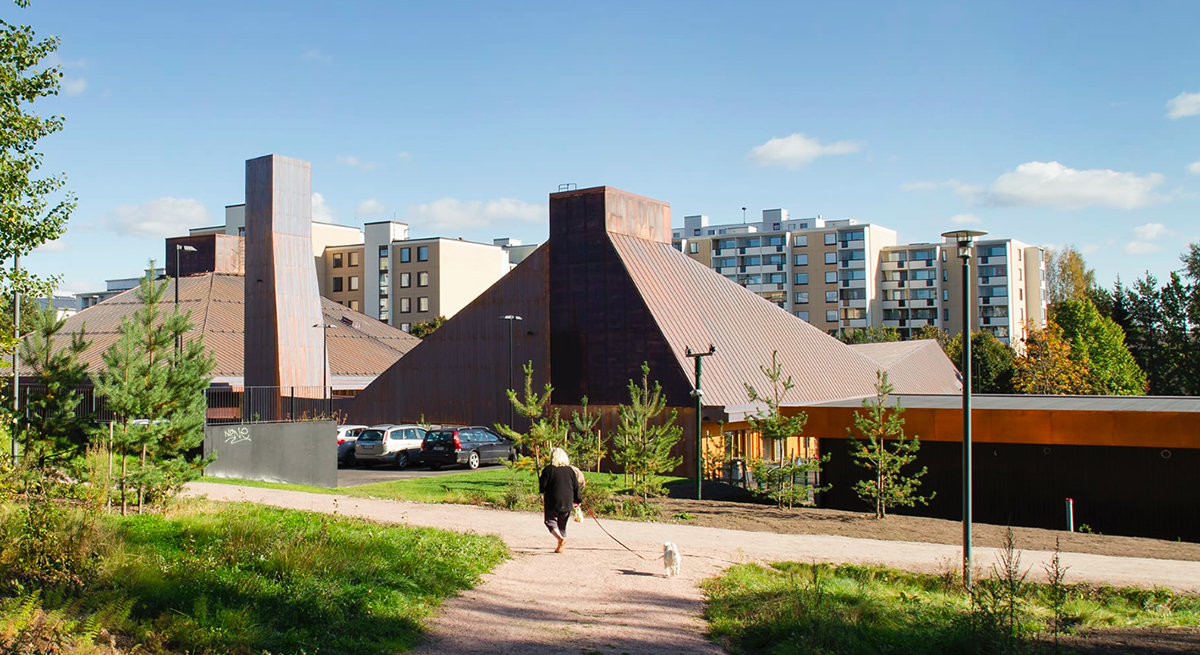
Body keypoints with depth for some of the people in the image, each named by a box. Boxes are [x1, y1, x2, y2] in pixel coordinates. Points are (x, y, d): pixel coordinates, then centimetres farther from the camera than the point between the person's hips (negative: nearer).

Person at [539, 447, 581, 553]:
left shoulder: (548, 470, -8)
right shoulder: (570, 470, 4)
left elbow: (542, 487, -9)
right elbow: (576, 487, 8)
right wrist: (577, 500, 20)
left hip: (552, 503, -4)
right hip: (567, 503, 4)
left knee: (550, 521, 5)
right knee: (562, 525, 15)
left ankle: (560, 537, -21)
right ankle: (560, 547, 14)